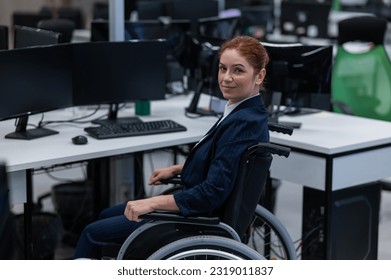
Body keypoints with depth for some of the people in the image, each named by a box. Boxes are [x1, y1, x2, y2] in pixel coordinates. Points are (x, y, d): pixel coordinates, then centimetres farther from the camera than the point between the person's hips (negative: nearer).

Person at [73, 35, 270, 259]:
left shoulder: (243, 123, -28)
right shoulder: (246, 111, 1)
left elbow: (211, 194, -30)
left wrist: (152, 203, -25)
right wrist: (176, 169, 17)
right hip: (202, 208, 10)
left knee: (94, 233, 5)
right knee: (106, 216, 23)